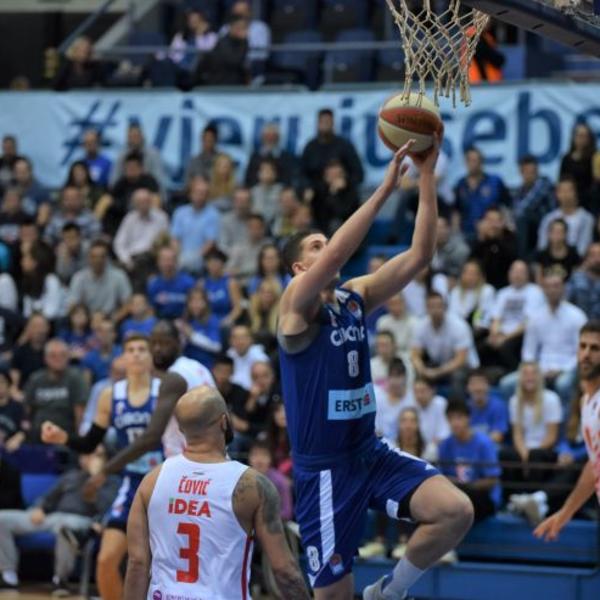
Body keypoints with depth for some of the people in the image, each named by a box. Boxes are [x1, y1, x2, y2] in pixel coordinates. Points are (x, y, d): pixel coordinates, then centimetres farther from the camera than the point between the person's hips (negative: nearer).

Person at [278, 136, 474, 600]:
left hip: (370, 452, 6)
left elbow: (420, 255, -2)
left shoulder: (357, 297, 7)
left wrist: (427, 177, -11)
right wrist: (387, 185, -31)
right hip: (324, 468, -6)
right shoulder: (296, 305, -10)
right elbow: (336, 255, -30)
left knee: (456, 511, -15)